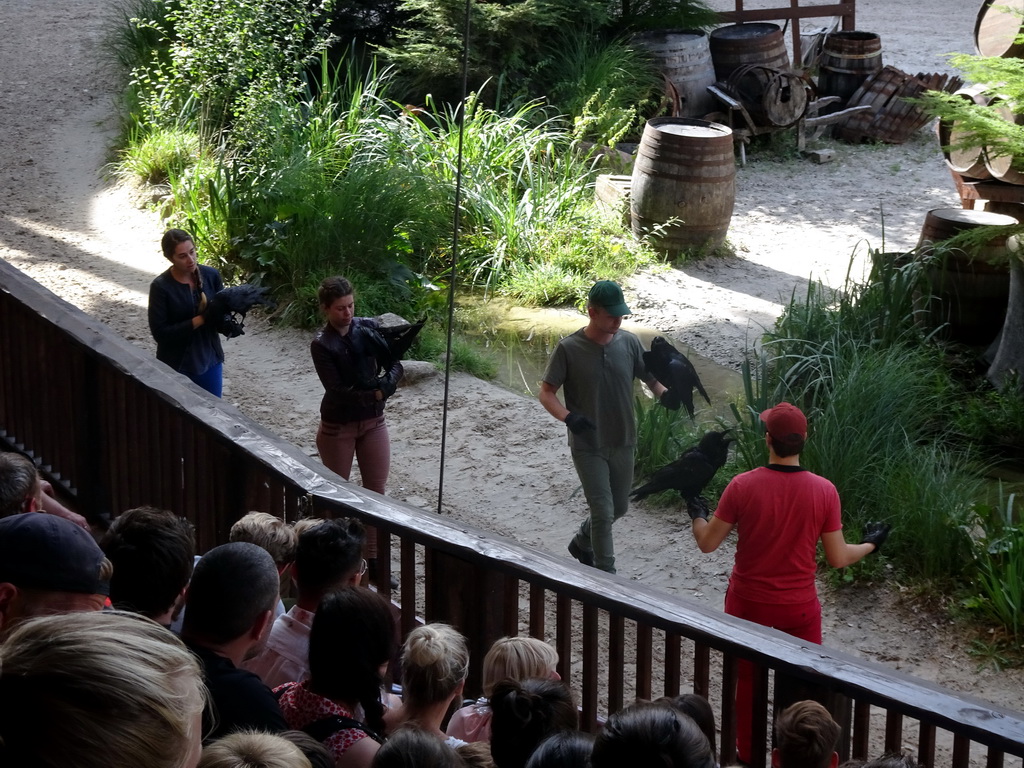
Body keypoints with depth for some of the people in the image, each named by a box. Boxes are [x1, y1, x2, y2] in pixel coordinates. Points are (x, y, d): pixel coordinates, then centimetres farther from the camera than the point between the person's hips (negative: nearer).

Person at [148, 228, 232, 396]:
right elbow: (160, 333, -17)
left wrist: (221, 313, -21)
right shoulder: (161, 287, -15)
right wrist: (200, 319, -23)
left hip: (209, 360, 4)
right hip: (177, 366, -4)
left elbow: (224, 315, 3)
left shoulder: (211, 276, -4)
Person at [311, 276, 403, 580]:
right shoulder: (321, 344, -15)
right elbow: (338, 390, -21)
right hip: (337, 427, -4)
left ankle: (373, 561, 15)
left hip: (373, 422, 4)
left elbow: (395, 366, -5)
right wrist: (374, 394, -24)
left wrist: (384, 387, -24)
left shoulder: (369, 327, -4)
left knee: (376, 492, 6)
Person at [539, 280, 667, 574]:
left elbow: (649, 377, 4)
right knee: (603, 512, -7)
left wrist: (665, 394, -19)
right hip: (587, 446, -5)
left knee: (618, 507, 19)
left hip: (623, 442, 5)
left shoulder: (629, 342, -5)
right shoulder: (569, 349, -15)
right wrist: (568, 417, -29)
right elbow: (546, 393, -10)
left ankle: (582, 543, 46)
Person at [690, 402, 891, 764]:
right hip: (799, 607, 0)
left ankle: (747, 754, 34)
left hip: (748, 603, 0)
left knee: (746, 682, 19)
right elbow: (837, 559, -8)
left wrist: (697, 514, 14)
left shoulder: (742, 485, -17)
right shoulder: (824, 491, -15)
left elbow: (708, 543, -8)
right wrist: (870, 544, 12)